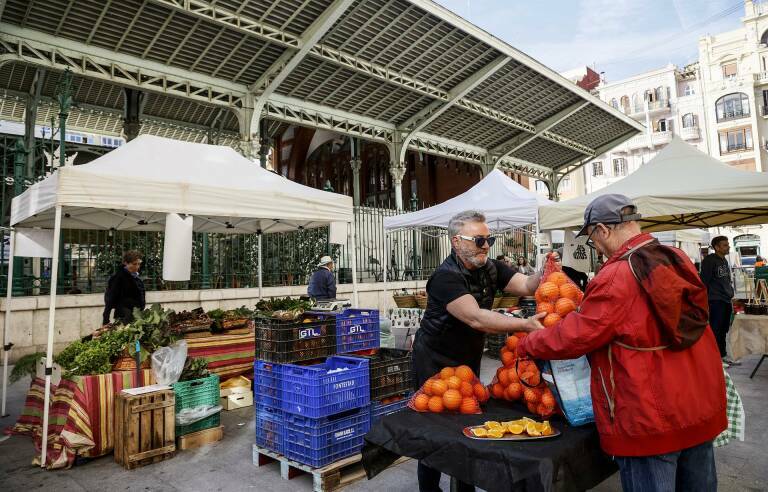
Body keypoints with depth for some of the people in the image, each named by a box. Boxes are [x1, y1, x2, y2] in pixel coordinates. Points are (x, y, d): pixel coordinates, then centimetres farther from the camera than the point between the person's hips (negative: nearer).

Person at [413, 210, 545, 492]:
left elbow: (527, 285, -12)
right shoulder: (446, 276, -26)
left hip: (468, 361, 7)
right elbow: (475, 319, -36)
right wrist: (525, 325, -41)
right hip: (435, 365, -7)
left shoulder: (491, 269, -3)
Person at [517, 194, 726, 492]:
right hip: (702, 407, 8)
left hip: (650, 418, -8)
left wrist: (527, 345, -3)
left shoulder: (616, 277, -23)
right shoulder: (678, 260, 2)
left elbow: (576, 336, -18)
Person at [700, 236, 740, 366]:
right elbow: (704, 281, -14)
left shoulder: (724, 261, 16)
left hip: (726, 301, 8)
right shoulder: (709, 260, -11)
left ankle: (723, 355, 23)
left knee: (723, 330, 14)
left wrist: (730, 295, 19)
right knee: (715, 330, -6)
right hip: (716, 301, -8)